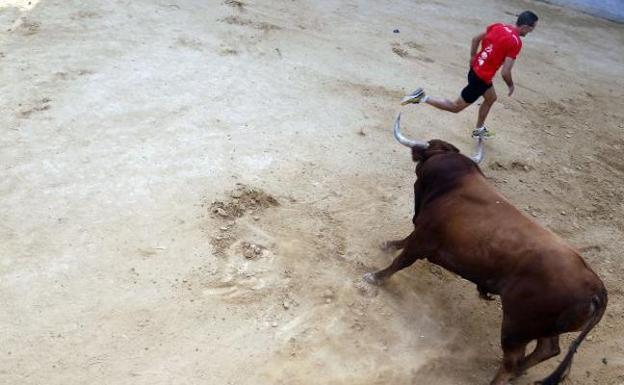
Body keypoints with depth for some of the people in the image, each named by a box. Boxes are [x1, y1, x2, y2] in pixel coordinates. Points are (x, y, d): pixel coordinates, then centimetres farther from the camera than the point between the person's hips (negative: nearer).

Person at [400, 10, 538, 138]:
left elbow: (476, 39, 11)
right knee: (455, 107, 6)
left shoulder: (499, 26, 0)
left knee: (491, 98, 30)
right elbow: (505, 72, -23)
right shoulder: (516, 43, -22)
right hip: (481, 78, -9)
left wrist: (473, 58, 21)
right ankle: (422, 97, -1)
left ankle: (479, 129, 44)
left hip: (476, 68, 9)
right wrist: (511, 86, -4)